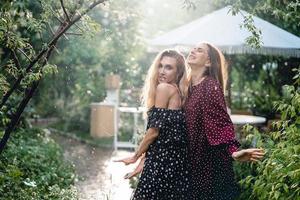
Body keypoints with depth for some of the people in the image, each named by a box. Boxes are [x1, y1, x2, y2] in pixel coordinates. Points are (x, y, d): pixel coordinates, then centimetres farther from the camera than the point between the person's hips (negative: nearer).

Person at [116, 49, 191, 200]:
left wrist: (135, 157, 1)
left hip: (162, 159, -8)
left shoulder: (164, 88, -9)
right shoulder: (180, 93, 16)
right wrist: (144, 160, 16)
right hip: (178, 158, 8)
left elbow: (155, 130, -11)